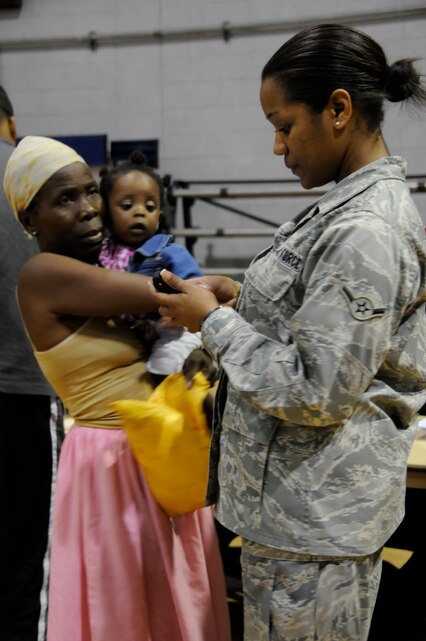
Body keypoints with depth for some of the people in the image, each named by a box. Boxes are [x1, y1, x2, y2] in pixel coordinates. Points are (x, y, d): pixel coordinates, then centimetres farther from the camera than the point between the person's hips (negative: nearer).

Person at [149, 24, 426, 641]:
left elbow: (316, 394, -25)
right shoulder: (357, 204, 8)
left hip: (314, 515, -10)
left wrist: (214, 322, -16)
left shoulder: (364, 232, -24)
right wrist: (244, 300, 5)